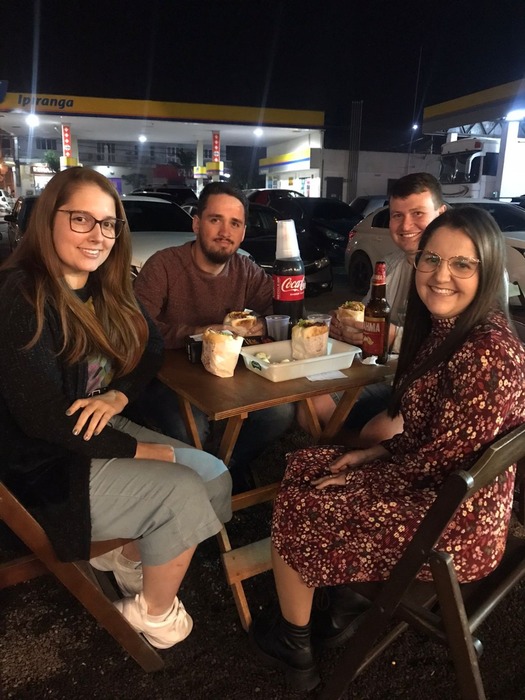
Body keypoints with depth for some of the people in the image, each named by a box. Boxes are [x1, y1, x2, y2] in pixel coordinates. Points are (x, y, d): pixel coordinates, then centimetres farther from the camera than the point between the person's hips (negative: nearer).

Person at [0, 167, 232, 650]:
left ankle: (129, 555, 20)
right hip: (43, 466, -8)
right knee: (182, 492, -19)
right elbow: (43, 417, -25)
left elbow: (152, 348, 9)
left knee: (216, 477, -2)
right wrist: (141, 450, -17)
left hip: (102, 432, 8)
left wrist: (119, 395, -13)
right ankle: (155, 612, 8)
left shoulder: (107, 289, 4)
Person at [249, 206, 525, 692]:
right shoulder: (444, 327, 1)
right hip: (435, 488, 9)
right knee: (305, 466, 14)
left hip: (454, 526, -9)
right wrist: (376, 451, 1)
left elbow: (440, 461, -24)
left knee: (295, 508, 2)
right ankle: (351, 606, 27)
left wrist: (360, 475, -10)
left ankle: (294, 649, 28)